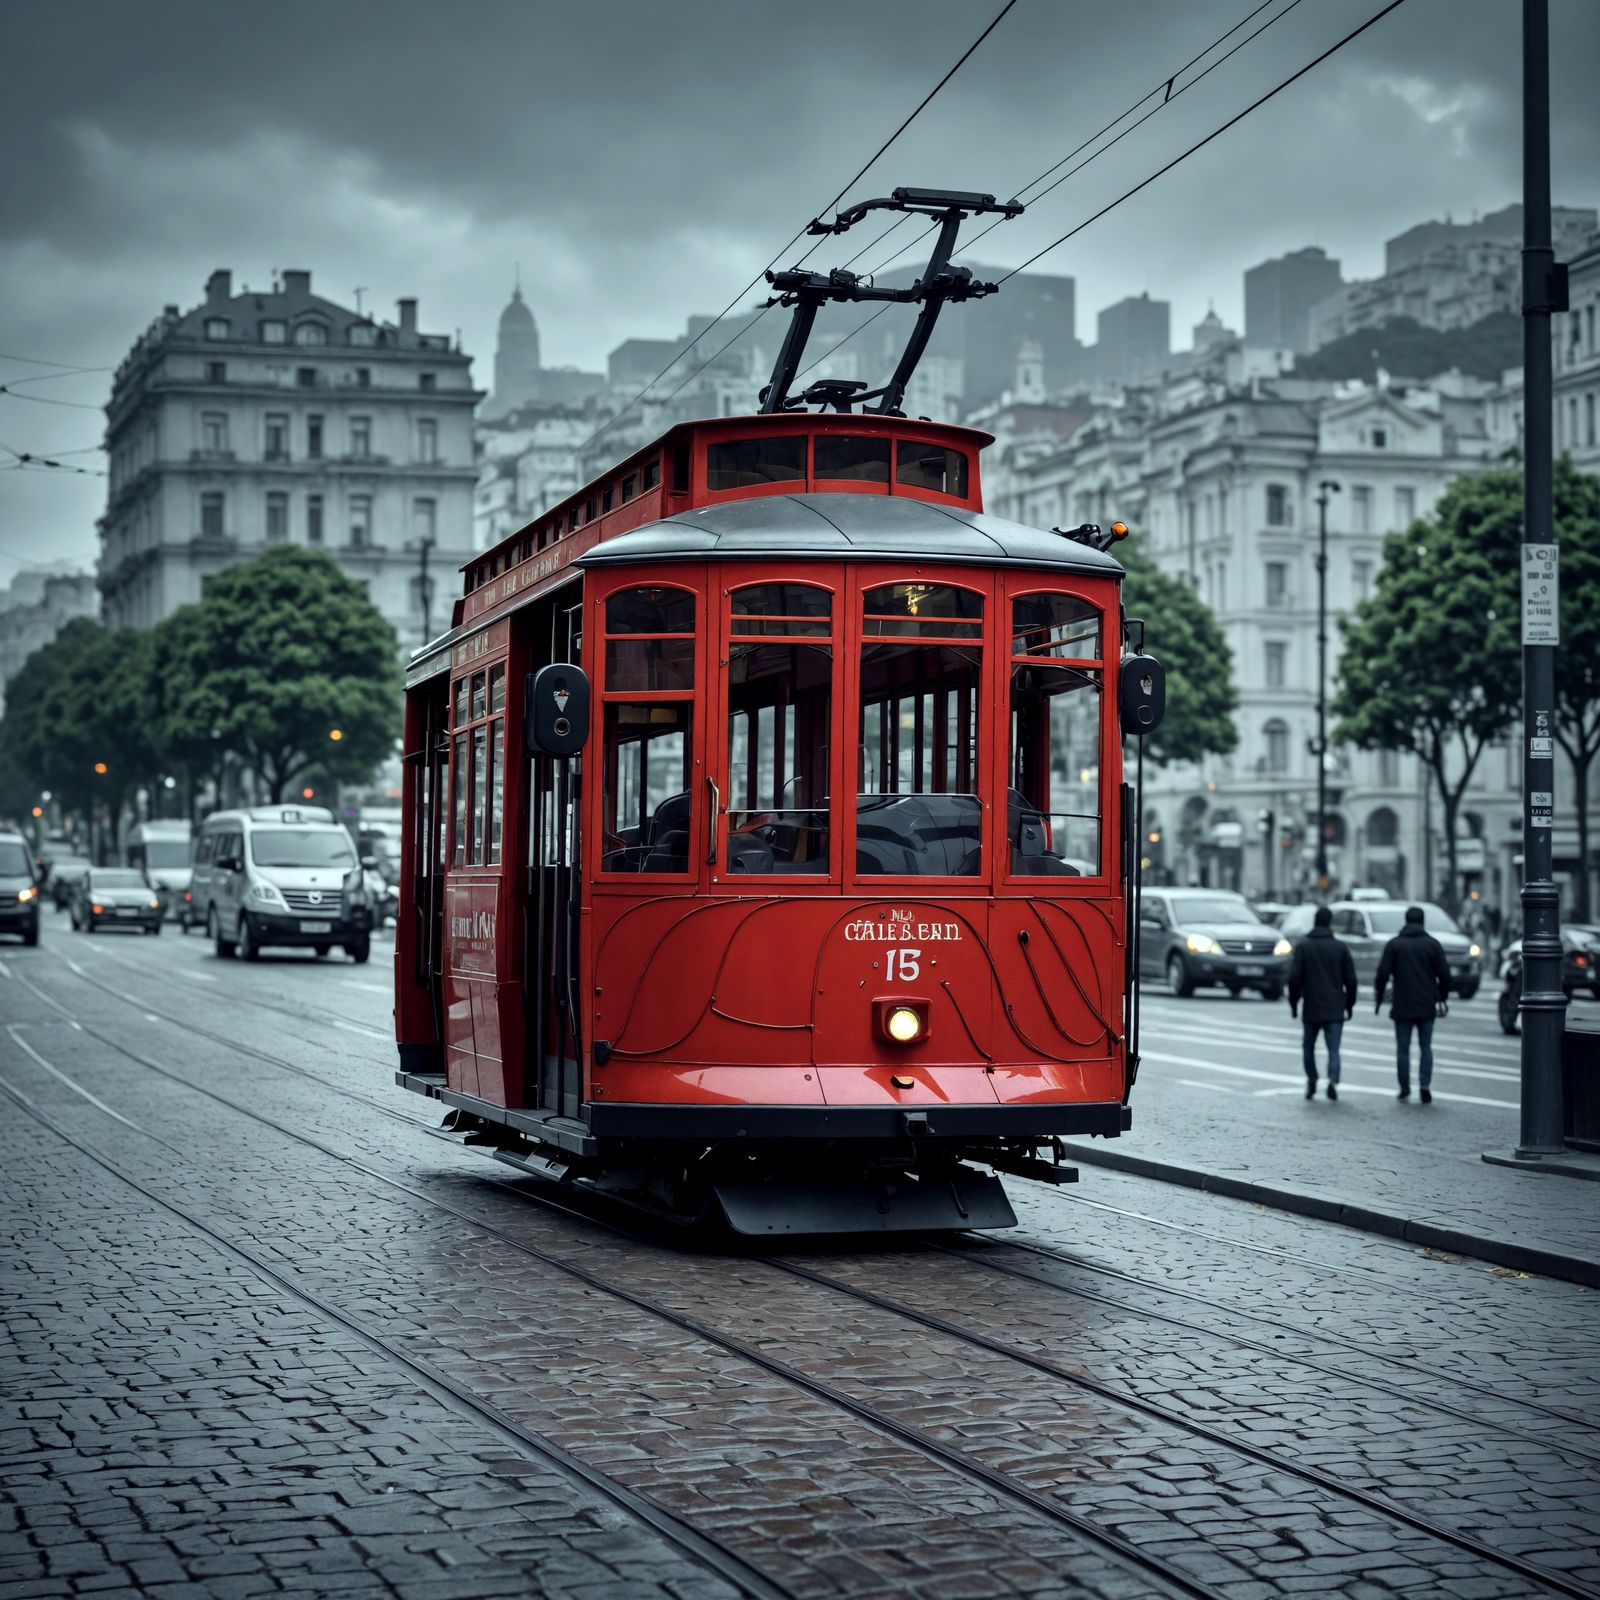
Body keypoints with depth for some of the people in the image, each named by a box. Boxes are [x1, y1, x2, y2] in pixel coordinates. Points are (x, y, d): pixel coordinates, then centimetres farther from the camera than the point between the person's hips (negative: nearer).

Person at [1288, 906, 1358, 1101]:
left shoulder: (1303, 946, -2)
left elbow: (1294, 977, -7)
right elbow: (1350, 979, 1)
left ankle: (1311, 1079, 9)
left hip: (1311, 1009, 0)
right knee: (1333, 1049, 0)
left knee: (1308, 1046, 17)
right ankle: (1333, 1080, -21)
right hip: (1335, 1010, 0)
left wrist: (1293, 1003, 2)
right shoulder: (1341, 947, 1)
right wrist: (1349, 1004, 11)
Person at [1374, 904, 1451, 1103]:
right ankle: (1425, 1086, -5)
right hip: (1427, 1007, 1)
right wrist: (1442, 998, 12)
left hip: (1402, 1006, -1)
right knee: (1425, 1047, 9)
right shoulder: (1433, 944, 1)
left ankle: (1405, 1089, 7)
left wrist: (1380, 998, 6)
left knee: (1403, 1049, 6)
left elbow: (1383, 973, -5)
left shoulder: (1394, 944, 0)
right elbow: (1444, 974, -1)